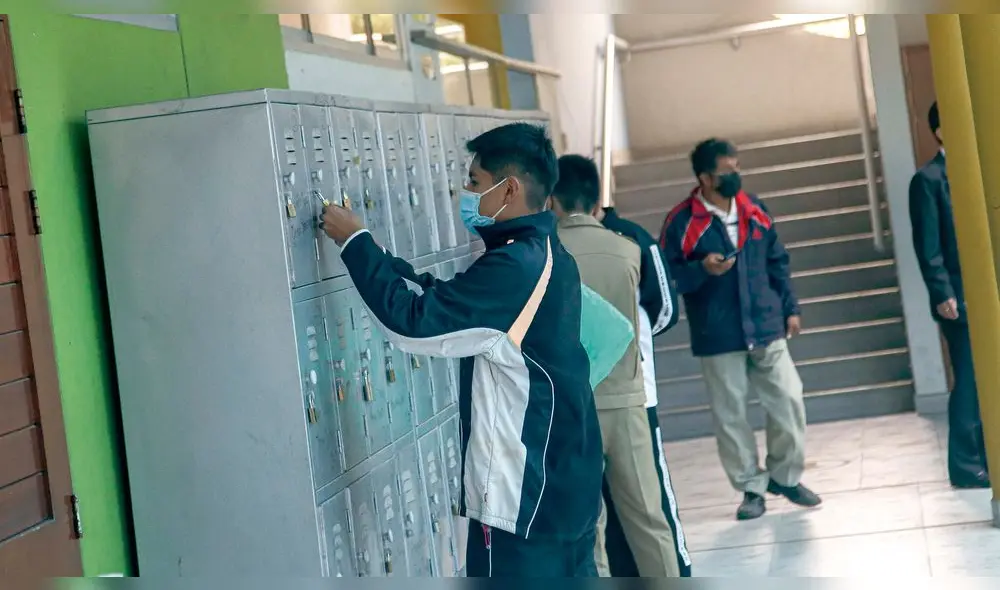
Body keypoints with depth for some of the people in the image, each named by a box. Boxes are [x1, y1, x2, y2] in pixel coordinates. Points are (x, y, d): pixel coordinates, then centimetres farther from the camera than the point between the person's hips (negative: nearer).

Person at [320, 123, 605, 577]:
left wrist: (355, 242, -12)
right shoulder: (548, 257, 10)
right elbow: (452, 310, 18)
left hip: (524, 493, -10)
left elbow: (413, 321, -22)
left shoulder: (512, 267, -22)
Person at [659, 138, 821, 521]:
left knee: (788, 401, 2)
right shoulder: (682, 221, -9)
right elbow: (667, 275, -6)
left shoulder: (753, 210, 7)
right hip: (718, 337, -3)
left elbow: (777, 262, 14)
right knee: (730, 416, 4)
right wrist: (703, 269, -23)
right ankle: (752, 488, 18)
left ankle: (785, 476, 21)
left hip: (766, 328, 4)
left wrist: (790, 308, 11)